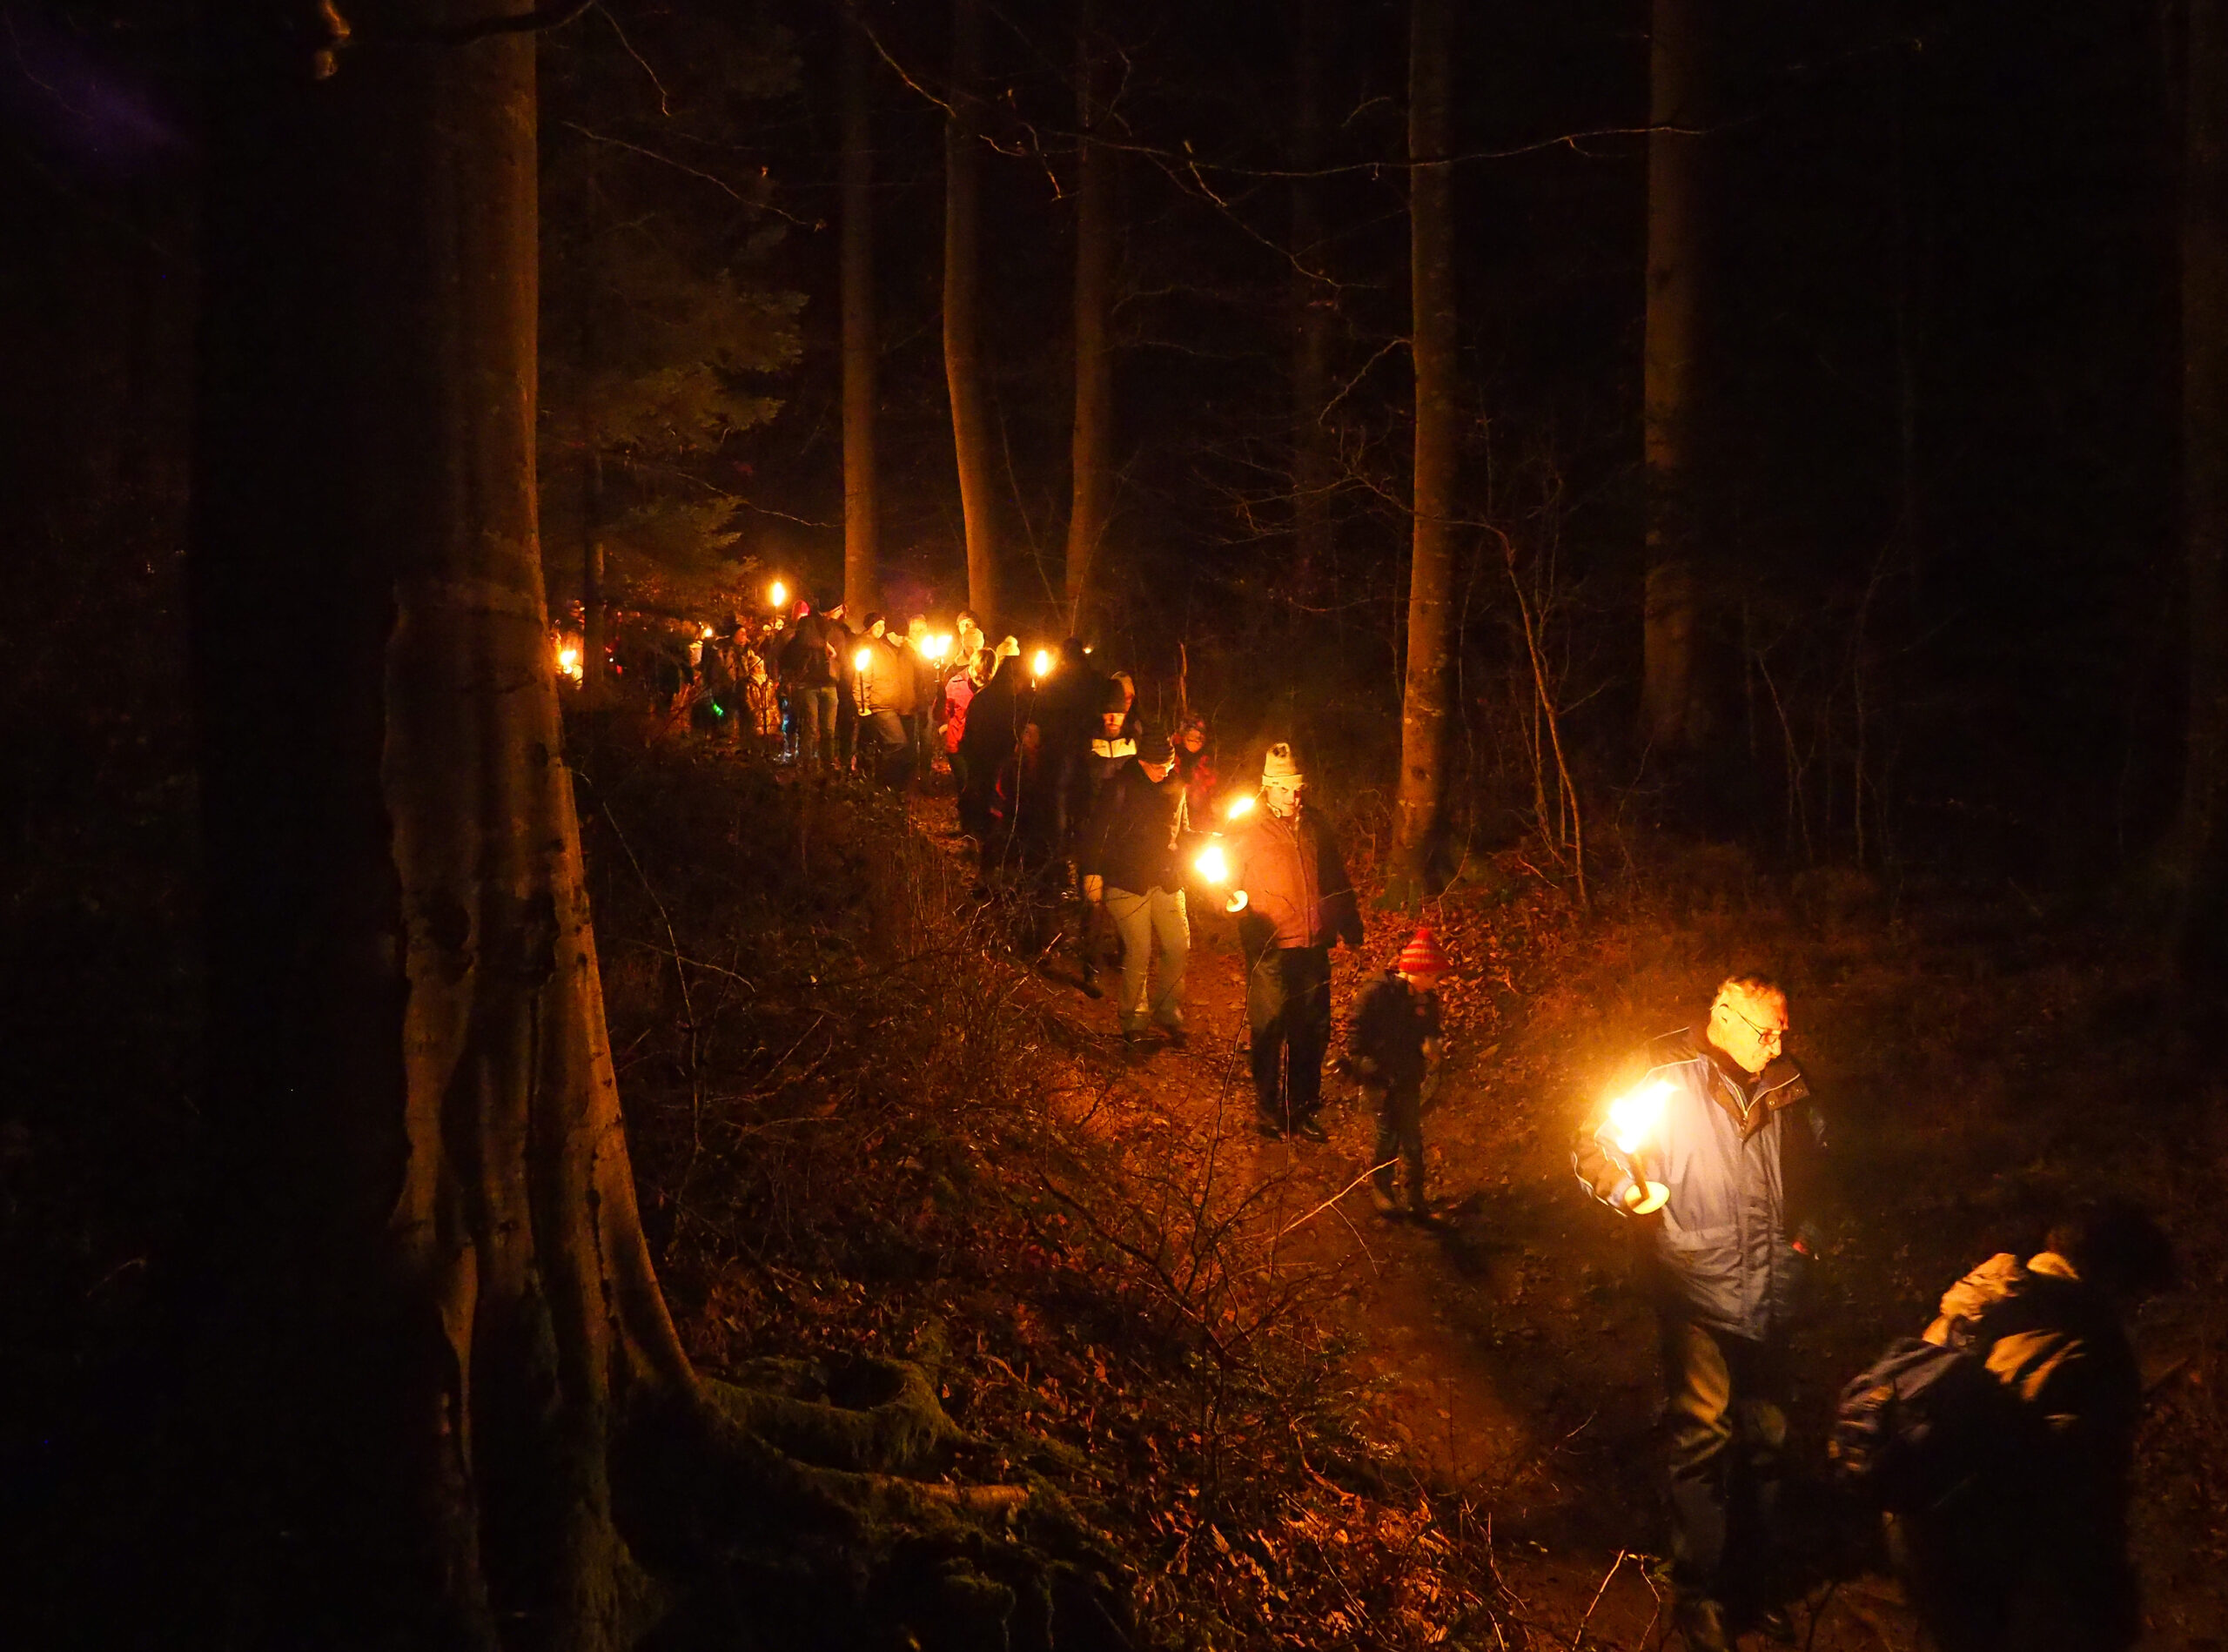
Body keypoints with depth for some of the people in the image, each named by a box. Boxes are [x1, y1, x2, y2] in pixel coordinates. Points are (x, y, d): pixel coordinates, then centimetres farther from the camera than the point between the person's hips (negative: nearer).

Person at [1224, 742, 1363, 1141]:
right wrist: (1233, 899, -24)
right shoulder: (1249, 831, -3)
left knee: (1312, 1033, 9)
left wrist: (1350, 927, 18)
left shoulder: (1315, 828, 11)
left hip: (1313, 948, 4)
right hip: (1270, 952, -4)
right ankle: (1269, 1111, 16)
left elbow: (1337, 881, 20)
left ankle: (1303, 1109, 22)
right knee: (1269, 1033, 1)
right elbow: (1225, 882, -2)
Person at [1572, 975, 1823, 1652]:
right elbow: (1592, 1150, -9)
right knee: (1702, 1441, -3)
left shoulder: (1785, 1085, 3)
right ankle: (1698, 1595, 11)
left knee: (1765, 1438, 14)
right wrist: (1625, 1189, -28)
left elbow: (1813, 1157, 21)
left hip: (1769, 1292, 5)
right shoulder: (1666, 1078, -12)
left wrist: (1807, 1231, 13)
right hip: (1698, 1294, -5)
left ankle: (1757, 1582, 28)